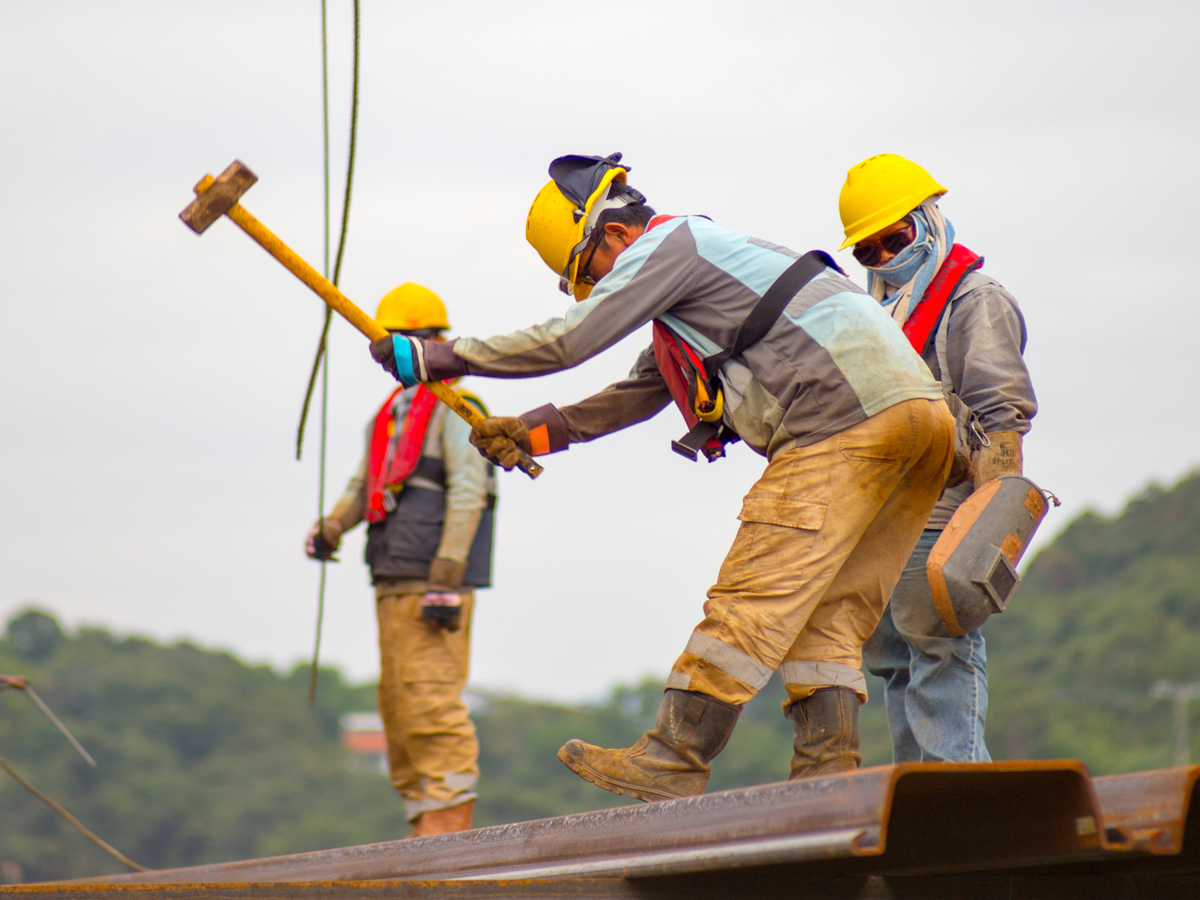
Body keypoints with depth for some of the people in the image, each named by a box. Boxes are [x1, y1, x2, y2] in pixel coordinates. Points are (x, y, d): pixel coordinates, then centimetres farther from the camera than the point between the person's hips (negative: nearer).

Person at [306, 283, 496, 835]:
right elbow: (363, 486, 20)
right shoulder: (388, 415, 22)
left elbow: (467, 495, -12)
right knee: (398, 702, 9)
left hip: (434, 583, -9)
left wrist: (446, 580, -18)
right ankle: (424, 822, 12)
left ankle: (450, 817, -12)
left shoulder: (454, 410, -4)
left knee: (431, 698, -13)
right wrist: (330, 529, -1)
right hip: (392, 582, 9)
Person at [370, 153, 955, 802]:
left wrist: (438, 358, 1)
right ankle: (828, 771, 1)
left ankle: (674, 760, -9)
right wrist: (536, 431, 33)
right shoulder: (692, 269, 31)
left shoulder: (669, 244, -1)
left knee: (757, 593, -9)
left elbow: (568, 340, -6)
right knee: (827, 610, 8)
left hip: (847, 413, -10)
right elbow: (638, 395, 37)